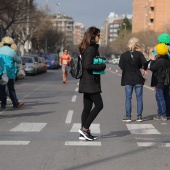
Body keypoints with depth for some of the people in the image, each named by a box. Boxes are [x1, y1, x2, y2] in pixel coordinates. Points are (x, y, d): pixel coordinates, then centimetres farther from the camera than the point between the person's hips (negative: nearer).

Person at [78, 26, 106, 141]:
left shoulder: (90, 48, 16)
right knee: (99, 105, -6)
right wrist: (102, 66, -12)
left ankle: (84, 133, 12)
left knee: (87, 107, 10)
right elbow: (88, 66, -23)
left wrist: (100, 63, 8)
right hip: (91, 83, -10)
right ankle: (84, 128, -5)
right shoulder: (91, 49, -15)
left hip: (87, 83, 10)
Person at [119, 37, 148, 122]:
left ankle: (128, 116, 6)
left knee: (128, 98, 6)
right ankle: (139, 116, 7)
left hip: (128, 80, 1)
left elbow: (121, 66, -3)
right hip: (138, 79, 0)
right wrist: (144, 69, -1)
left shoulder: (123, 55, -4)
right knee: (139, 98, 7)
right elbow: (144, 62, -20)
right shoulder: (139, 54, -7)